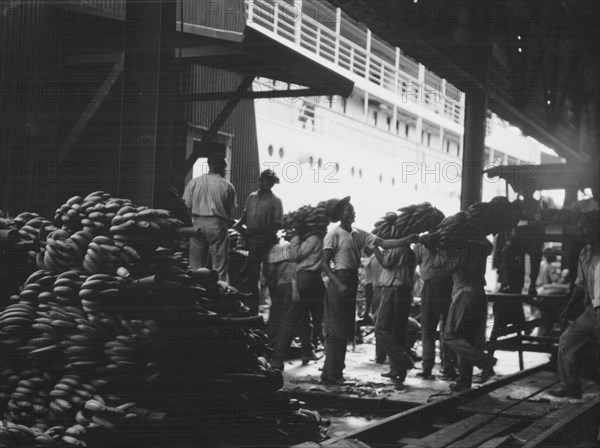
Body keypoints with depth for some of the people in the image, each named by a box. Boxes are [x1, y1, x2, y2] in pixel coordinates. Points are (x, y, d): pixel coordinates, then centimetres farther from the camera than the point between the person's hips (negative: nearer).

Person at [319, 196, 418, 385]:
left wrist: (407, 240, -10)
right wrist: (339, 284, -20)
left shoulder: (359, 234, 11)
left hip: (352, 282, 8)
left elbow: (383, 243, 3)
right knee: (336, 329, -6)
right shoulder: (334, 234, -8)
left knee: (345, 329, 11)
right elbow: (324, 263, -11)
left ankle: (335, 371, 18)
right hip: (339, 281, -8)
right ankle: (330, 374, -3)